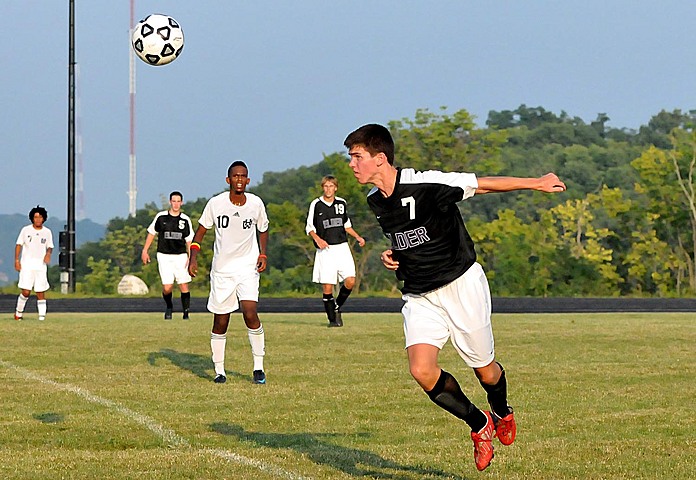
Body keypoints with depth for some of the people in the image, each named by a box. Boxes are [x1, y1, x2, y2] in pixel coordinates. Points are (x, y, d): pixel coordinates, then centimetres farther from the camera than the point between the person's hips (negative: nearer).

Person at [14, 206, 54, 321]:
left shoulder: (47, 232, 6)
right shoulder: (25, 230, 2)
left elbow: (50, 247, 14)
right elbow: (19, 245, 6)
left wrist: (48, 253, -9)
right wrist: (16, 260, -3)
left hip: (41, 265, 2)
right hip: (27, 264, -2)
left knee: (41, 293, -2)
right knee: (25, 292, -9)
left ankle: (42, 316, 0)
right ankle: (19, 312, 12)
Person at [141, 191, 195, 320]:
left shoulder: (185, 220, 3)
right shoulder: (161, 217, 1)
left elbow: (189, 240, 7)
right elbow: (151, 233, 12)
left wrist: (190, 257, -4)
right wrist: (145, 251, 9)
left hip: (181, 256, 1)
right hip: (164, 256, -1)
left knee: (184, 286, -8)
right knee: (167, 287, -9)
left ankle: (186, 312, 3)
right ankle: (169, 307, 21)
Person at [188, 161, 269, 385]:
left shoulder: (256, 203, -2)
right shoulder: (216, 203, -6)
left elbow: (263, 229, 14)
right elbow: (201, 229, 5)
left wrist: (263, 254, 0)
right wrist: (193, 257, -7)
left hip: (248, 267, 0)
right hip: (221, 270, 0)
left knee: (250, 313, -19)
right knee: (220, 322, 3)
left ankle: (258, 367, -9)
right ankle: (219, 371, 18)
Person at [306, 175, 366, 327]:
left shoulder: (342, 203, 10)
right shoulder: (316, 204, 0)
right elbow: (309, 228, 4)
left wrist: (357, 237, 11)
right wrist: (318, 239, -13)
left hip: (342, 247, 3)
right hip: (325, 250, -3)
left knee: (350, 281, -10)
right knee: (327, 286, -6)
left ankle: (337, 307, 14)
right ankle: (332, 319, 7)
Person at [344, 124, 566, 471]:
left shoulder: (425, 184, -21)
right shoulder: (375, 201, 2)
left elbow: (483, 184, -13)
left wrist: (537, 183, -8)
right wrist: (391, 256, 2)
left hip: (461, 285, -5)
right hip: (420, 296, 5)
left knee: (485, 372, 5)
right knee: (421, 370, -16)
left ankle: (501, 413, 42)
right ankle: (479, 425, 6)